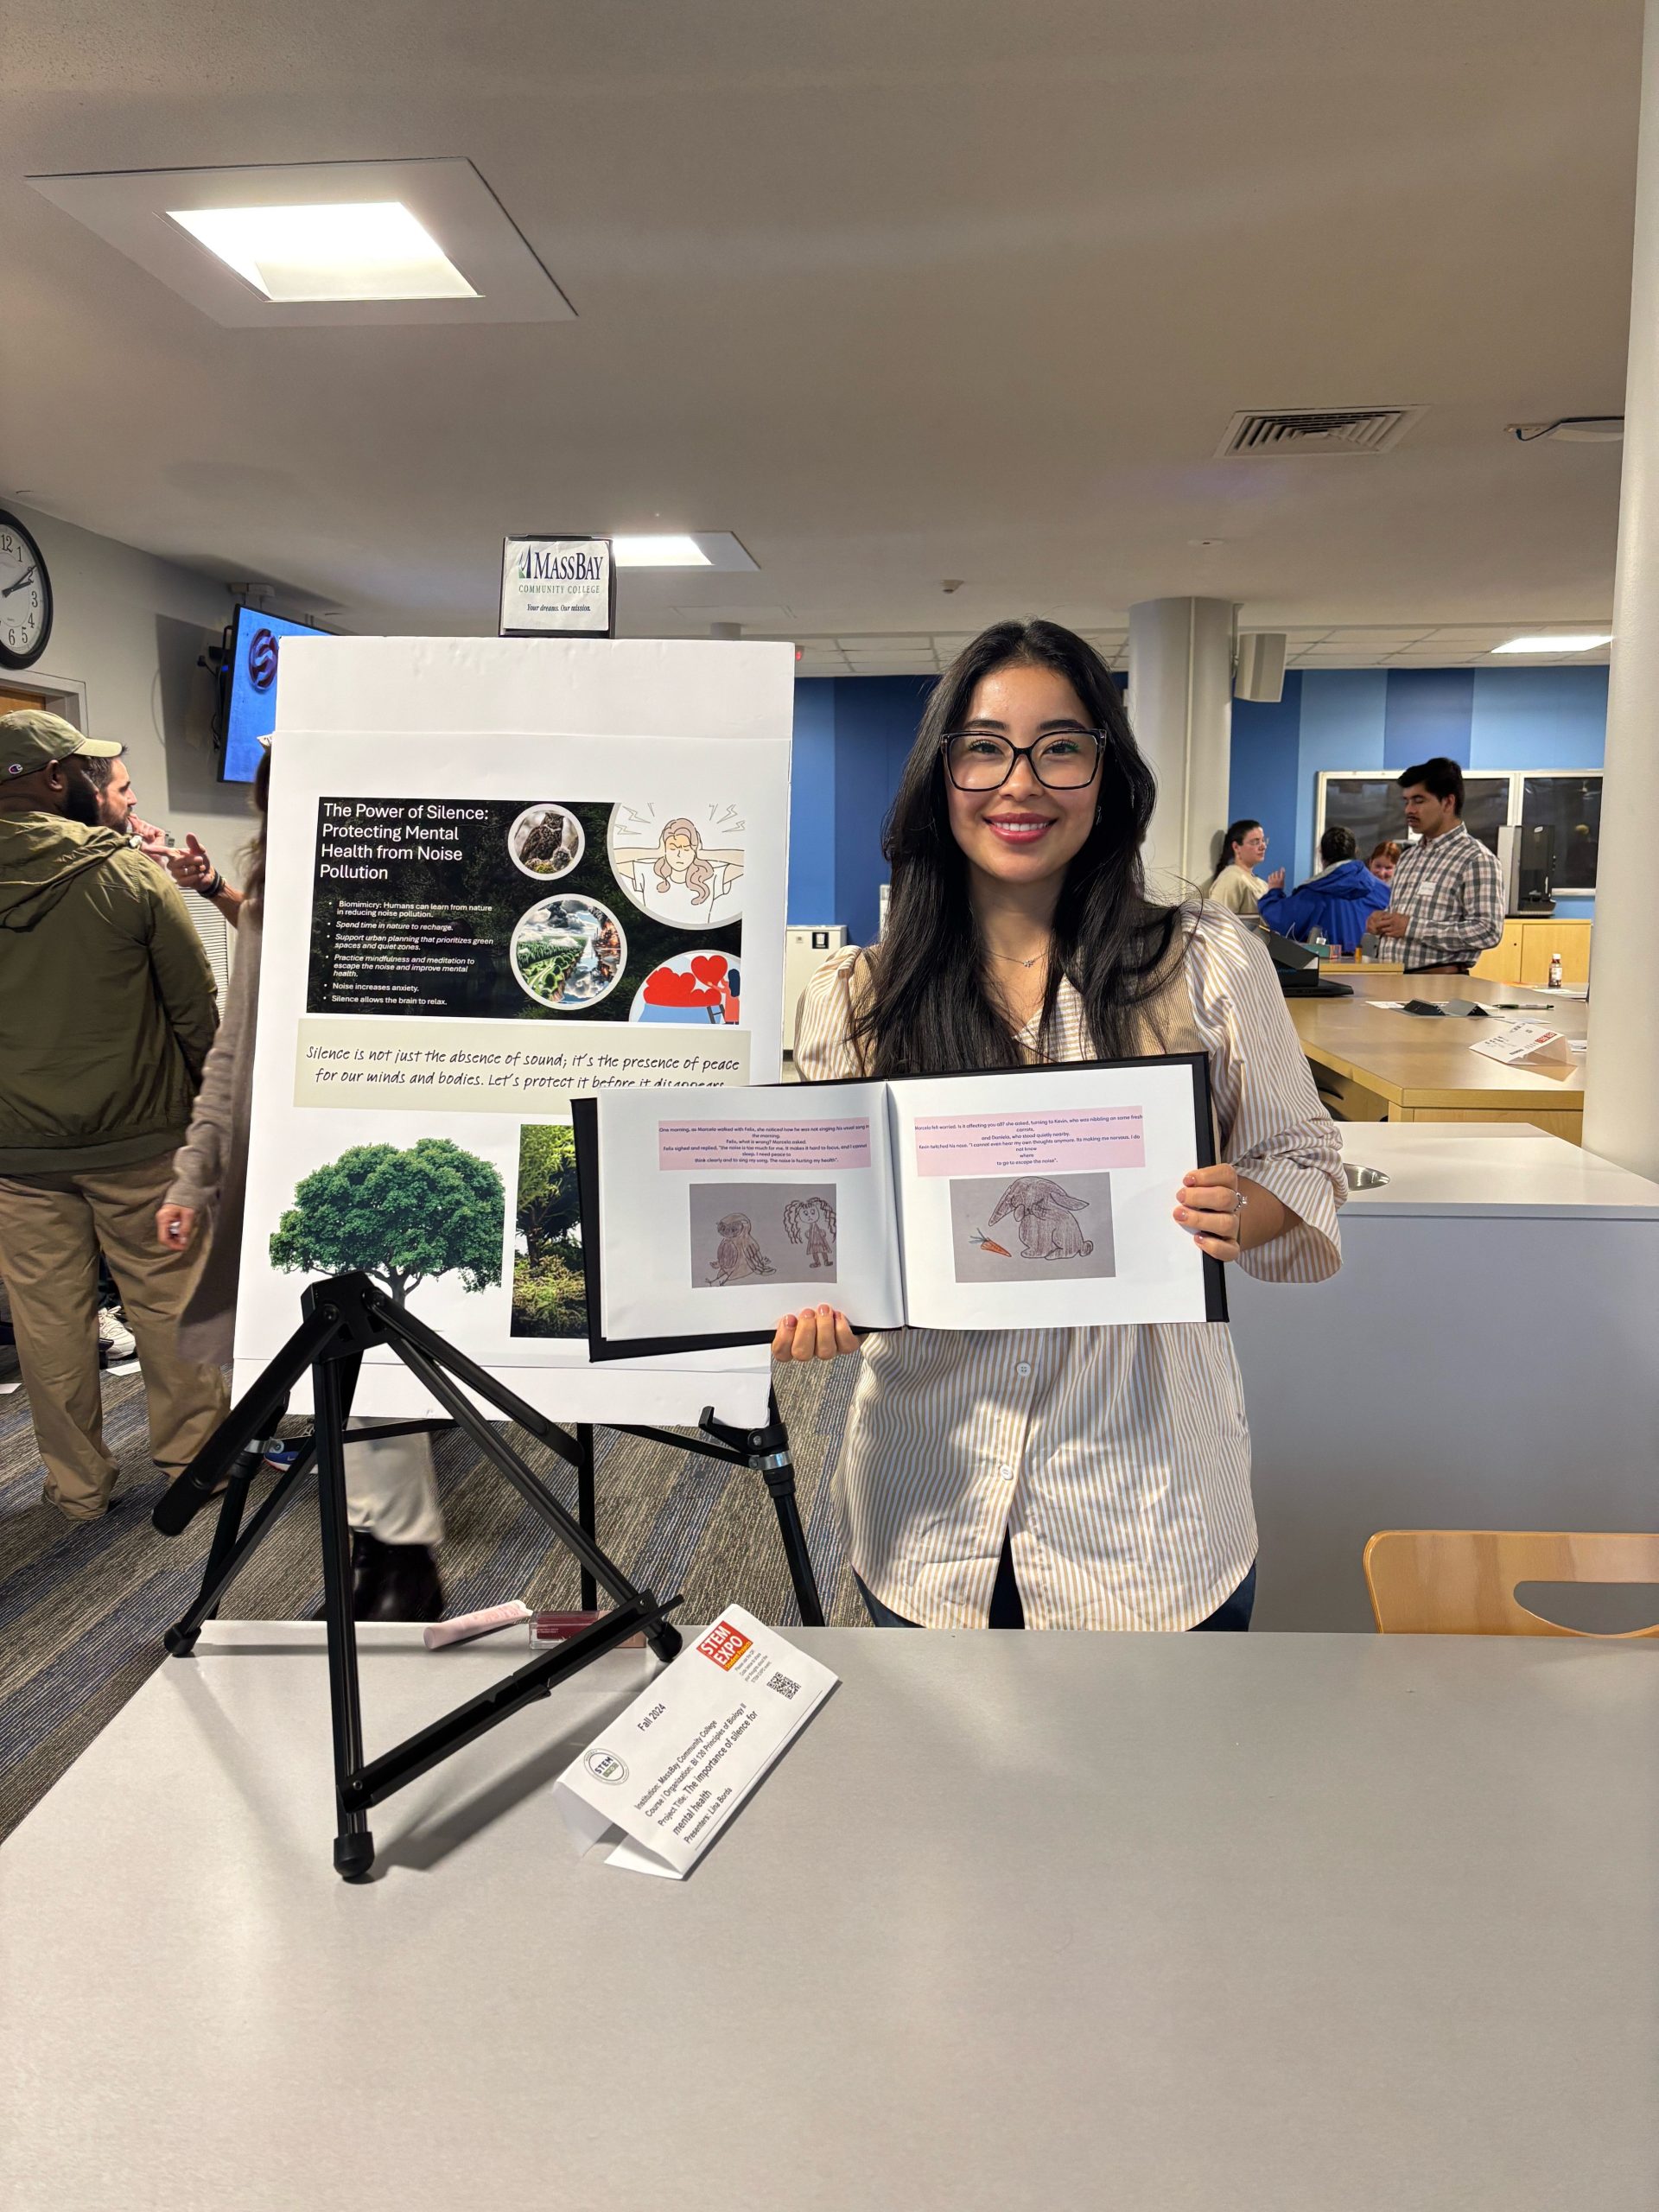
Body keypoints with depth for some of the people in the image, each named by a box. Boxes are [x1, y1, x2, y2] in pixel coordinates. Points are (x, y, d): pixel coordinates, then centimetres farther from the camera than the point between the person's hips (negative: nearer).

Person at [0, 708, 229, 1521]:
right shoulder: (131, 875, -11)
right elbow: (196, 1006, -6)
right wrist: (205, 1095, 9)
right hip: (138, 1138, -2)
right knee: (167, 1302, 10)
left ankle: (77, 1485, 21)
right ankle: (192, 1458, 22)